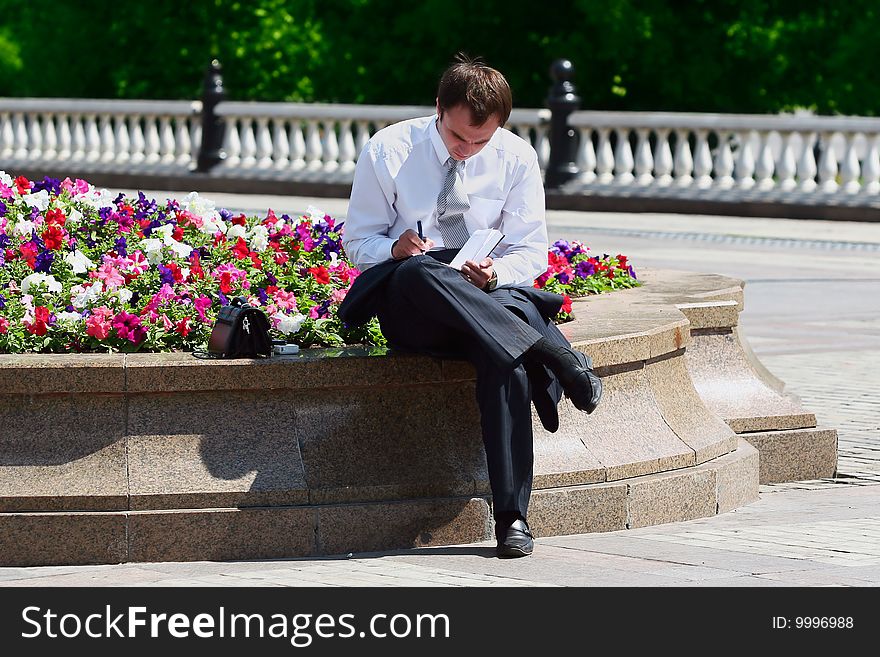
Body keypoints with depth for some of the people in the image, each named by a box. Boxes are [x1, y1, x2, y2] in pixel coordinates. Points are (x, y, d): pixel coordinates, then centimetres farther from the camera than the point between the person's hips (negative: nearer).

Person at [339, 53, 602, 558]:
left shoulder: (516, 158, 3)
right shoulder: (389, 151, 0)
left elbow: (531, 252, 4)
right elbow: (358, 241, 4)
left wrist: (495, 273, -19)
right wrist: (395, 248, -19)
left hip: (492, 294, 1)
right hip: (406, 308, -1)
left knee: (505, 354, -37)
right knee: (417, 272, -40)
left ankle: (512, 517, -39)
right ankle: (559, 358, -40)